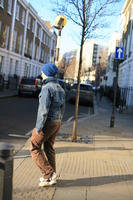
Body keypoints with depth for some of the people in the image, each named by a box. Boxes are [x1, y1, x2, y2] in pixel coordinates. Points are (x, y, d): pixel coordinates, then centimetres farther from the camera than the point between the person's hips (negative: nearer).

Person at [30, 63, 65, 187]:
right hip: (56, 122, 9)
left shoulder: (46, 88, -18)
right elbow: (62, 108, 15)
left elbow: (44, 109, -24)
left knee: (35, 147, 2)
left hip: (47, 122, -9)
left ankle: (48, 174, -3)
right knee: (49, 148, 16)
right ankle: (51, 176, 20)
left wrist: (38, 127, -20)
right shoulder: (60, 88, 11)